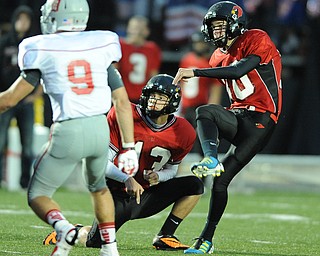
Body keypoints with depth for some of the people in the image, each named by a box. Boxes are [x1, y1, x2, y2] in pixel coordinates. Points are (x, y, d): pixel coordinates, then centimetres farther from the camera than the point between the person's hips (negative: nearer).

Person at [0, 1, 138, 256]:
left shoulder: (43, 52, -4)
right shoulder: (100, 47, 5)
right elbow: (122, 102, 5)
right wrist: (129, 147, 11)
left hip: (68, 132, -4)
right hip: (100, 129, 4)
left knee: (38, 194, 11)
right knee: (99, 187, 32)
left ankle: (64, 229, -18)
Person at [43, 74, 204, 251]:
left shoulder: (182, 133, -6)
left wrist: (158, 176, -13)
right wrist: (127, 179, -27)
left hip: (145, 196, 3)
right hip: (117, 194, -3)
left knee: (194, 185, -14)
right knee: (94, 243, -13)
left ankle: (164, 237, -6)